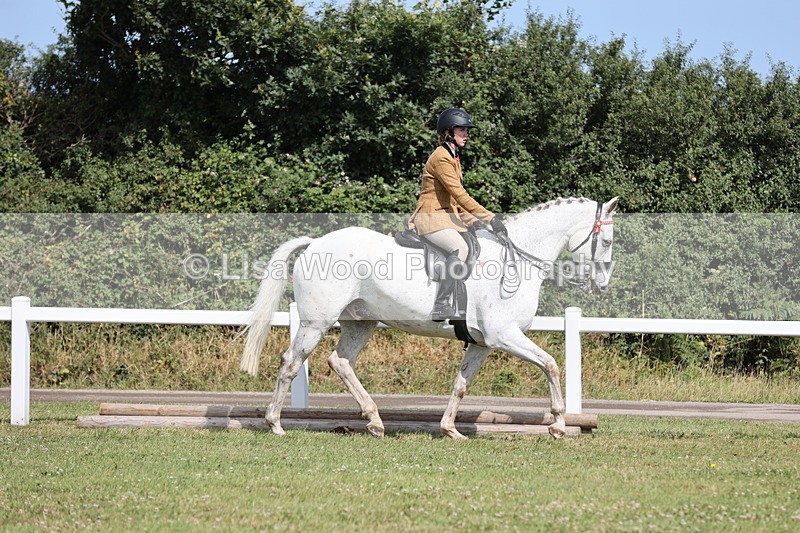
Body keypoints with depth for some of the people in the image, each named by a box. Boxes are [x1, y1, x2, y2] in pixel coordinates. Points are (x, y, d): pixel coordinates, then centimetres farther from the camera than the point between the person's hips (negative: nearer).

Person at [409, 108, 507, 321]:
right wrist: (489, 218, -23)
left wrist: (472, 219, 10)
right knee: (460, 248, -32)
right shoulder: (441, 158, -15)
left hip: (448, 216, 11)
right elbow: (459, 194, -22)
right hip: (431, 218, -11)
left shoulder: (454, 158, 17)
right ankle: (441, 306, -35)